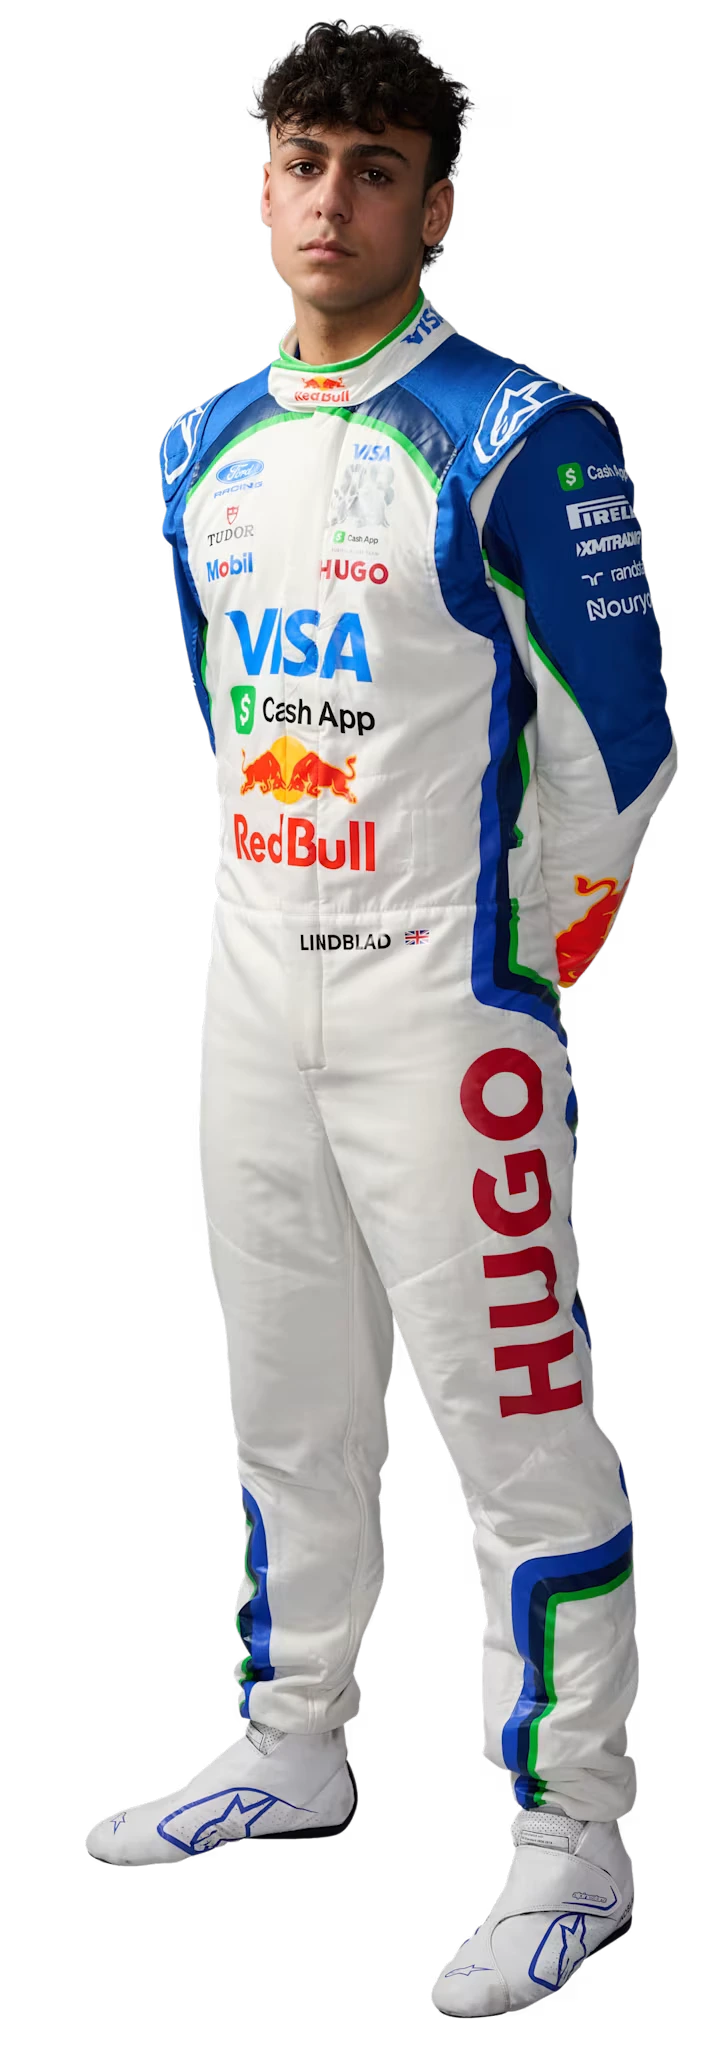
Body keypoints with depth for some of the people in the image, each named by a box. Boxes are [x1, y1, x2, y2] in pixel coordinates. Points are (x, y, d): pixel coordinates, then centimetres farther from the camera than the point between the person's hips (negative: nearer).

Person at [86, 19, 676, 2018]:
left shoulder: (521, 437, -12)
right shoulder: (207, 449, 10)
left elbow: (617, 737, -10)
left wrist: (532, 960, -4)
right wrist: (268, 920, 18)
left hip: (445, 1002, -7)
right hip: (256, 989, 7)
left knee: (514, 1416, -4)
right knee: (287, 1401, 18)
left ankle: (572, 1832, 5)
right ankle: (296, 1740, 34)